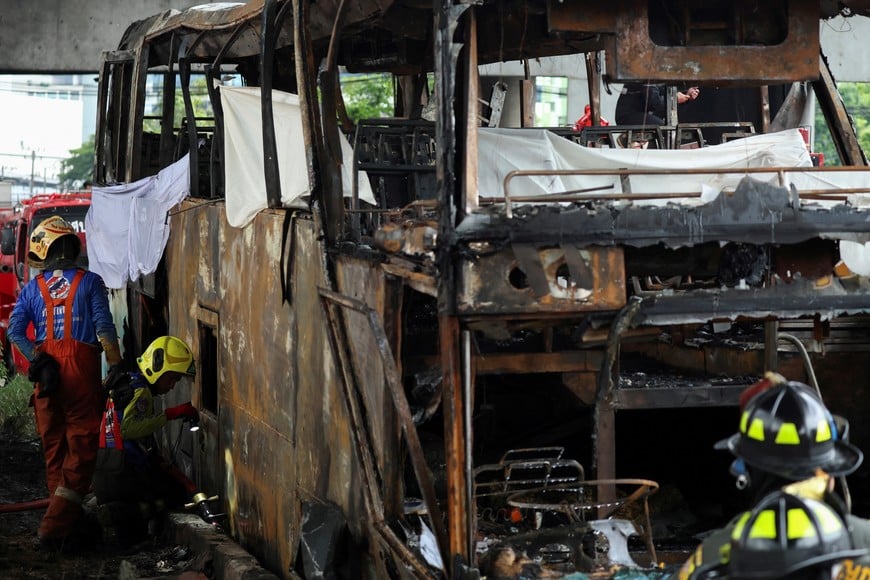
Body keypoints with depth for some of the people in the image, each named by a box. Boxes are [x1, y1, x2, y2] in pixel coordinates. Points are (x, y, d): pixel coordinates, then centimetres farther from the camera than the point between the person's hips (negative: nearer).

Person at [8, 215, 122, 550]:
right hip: (82, 368, -3)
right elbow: (104, 328, -6)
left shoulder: (32, 289, 10)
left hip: (47, 369, 4)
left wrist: (36, 359, -3)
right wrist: (117, 368, -4)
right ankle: (55, 526, -12)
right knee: (81, 445, -2)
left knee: (53, 444, 15)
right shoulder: (90, 282, 2)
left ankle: (66, 518, 22)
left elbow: (15, 331, -1)